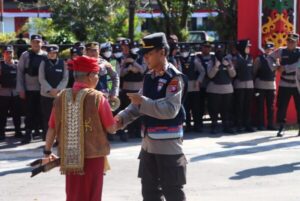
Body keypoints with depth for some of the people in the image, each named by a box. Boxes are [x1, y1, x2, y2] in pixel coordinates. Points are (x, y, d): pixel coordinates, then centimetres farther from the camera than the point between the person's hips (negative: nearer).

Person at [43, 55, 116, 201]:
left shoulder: (61, 97, -1)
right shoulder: (97, 97, -12)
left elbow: (52, 128, 4)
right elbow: (112, 129, -9)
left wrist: (47, 152, 16)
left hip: (69, 158, 4)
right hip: (93, 156, -4)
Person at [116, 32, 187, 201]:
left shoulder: (174, 78, -15)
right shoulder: (149, 77, 11)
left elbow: (170, 110, -26)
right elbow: (139, 105, 12)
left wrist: (143, 101, -29)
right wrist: (122, 118, -5)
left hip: (168, 142, -8)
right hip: (149, 141, 8)